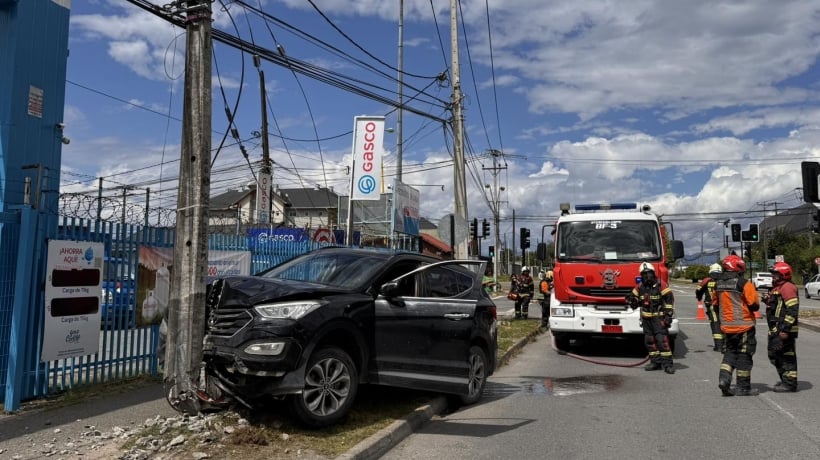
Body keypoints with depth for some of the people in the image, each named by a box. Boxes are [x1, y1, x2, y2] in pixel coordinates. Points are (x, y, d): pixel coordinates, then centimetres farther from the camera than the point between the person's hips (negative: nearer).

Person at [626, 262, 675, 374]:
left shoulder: (660, 285, -8)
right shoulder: (640, 287, 8)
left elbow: (669, 299, -9)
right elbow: (634, 300, 18)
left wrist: (668, 315, -14)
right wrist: (631, 300, -6)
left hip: (658, 317, -6)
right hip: (646, 318, 6)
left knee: (662, 339, -12)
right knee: (649, 340, 9)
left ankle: (667, 363, -9)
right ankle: (655, 362, 17)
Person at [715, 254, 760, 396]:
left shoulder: (718, 284, 6)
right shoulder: (744, 284, -14)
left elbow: (716, 304, 13)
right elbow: (754, 305, -14)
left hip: (726, 326, 5)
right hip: (744, 326, -5)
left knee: (729, 353, 16)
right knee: (744, 355, 4)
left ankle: (724, 378, -1)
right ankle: (743, 387, 11)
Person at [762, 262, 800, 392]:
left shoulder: (787, 287, -14)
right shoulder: (776, 288, 18)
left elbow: (793, 310, -21)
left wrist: (785, 329, -23)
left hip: (784, 331, -11)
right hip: (775, 331, 11)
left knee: (787, 356, -4)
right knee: (774, 356, 16)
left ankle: (790, 383, 4)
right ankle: (785, 380, 28)